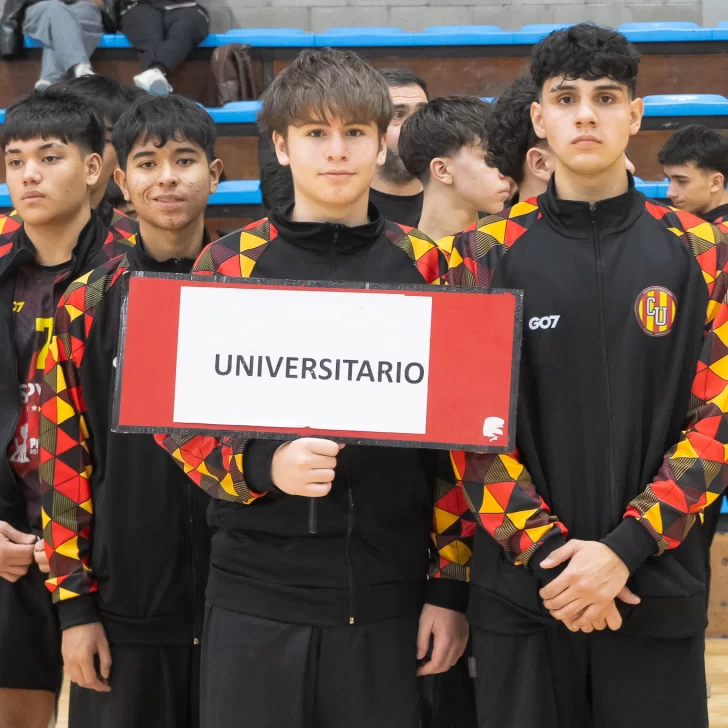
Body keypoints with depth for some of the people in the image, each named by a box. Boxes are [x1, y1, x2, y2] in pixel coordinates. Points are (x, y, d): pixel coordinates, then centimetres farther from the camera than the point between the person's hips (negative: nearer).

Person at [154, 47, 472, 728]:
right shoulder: (230, 264, 3)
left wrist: (451, 584, 1)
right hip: (257, 597, 0)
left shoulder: (425, 268, 5)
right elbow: (177, 421, 2)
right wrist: (264, 465, -17)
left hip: (388, 600, 1)